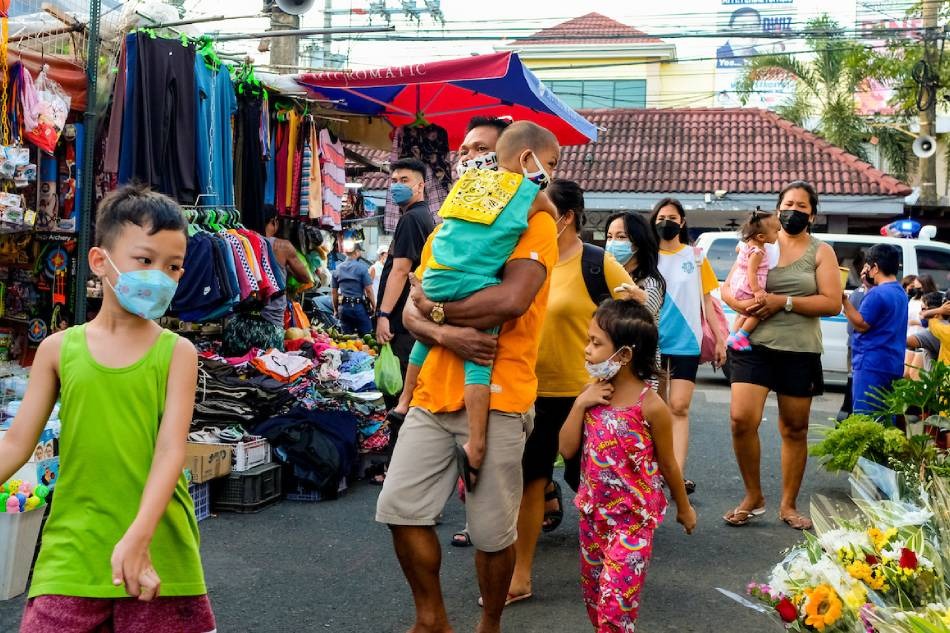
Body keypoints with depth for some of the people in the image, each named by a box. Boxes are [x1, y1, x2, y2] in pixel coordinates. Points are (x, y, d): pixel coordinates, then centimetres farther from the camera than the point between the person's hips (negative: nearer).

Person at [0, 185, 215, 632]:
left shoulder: (177, 353, -1)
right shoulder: (59, 349, 3)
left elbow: (170, 449, -10)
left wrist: (138, 537, -22)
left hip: (157, 551, -1)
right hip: (72, 549, 1)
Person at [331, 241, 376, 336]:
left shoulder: (337, 269, 6)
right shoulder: (362, 267, -8)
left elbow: (334, 292, 10)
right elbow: (368, 290, -10)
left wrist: (335, 309, 18)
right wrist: (374, 306, 0)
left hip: (343, 307, 5)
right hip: (359, 306, -4)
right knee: (366, 336, 2)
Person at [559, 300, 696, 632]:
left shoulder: (650, 406, -19)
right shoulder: (593, 393, -3)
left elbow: (667, 463, -6)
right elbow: (567, 449, -4)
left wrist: (684, 507, 5)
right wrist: (580, 404, -15)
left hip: (633, 518, -6)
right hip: (593, 512, 6)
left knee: (614, 605, -8)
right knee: (593, 595, 19)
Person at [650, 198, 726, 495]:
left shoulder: (696, 257, 5)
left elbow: (707, 300, 7)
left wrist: (720, 340, 2)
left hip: (686, 342, -1)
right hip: (652, 342, 1)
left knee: (679, 408, -9)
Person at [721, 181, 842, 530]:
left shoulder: (820, 252, 5)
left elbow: (832, 303, -5)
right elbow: (727, 289, 9)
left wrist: (784, 301, -16)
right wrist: (745, 305, -14)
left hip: (800, 352, 0)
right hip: (754, 345, 0)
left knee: (794, 429, 7)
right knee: (741, 419, -14)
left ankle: (788, 505, 21)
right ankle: (753, 497, 5)